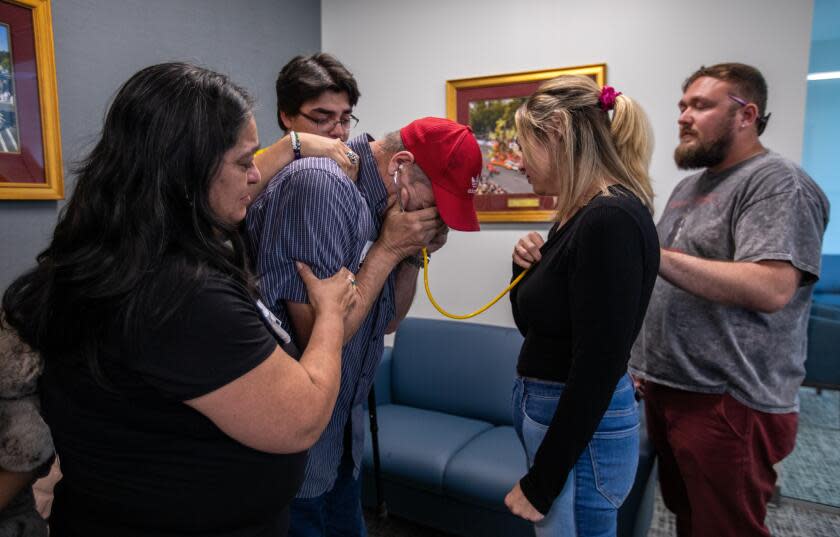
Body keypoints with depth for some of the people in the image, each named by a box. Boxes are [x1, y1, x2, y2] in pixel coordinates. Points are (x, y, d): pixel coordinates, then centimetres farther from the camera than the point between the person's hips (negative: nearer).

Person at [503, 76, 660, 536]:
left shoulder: (612, 220, -22)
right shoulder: (578, 216, 5)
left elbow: (597, 369, -24)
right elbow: (533, 326, 13)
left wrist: (540, 483, -17)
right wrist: (526, 267, -4)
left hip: (582, 432, -9)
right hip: (552, 414, 9)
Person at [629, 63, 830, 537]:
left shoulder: (777, 182, -12)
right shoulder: (690, 185, 15)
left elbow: (771, 288, -26)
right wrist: (646, 363, 16)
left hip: (728, 403, -8)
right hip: (668, 391, 8)